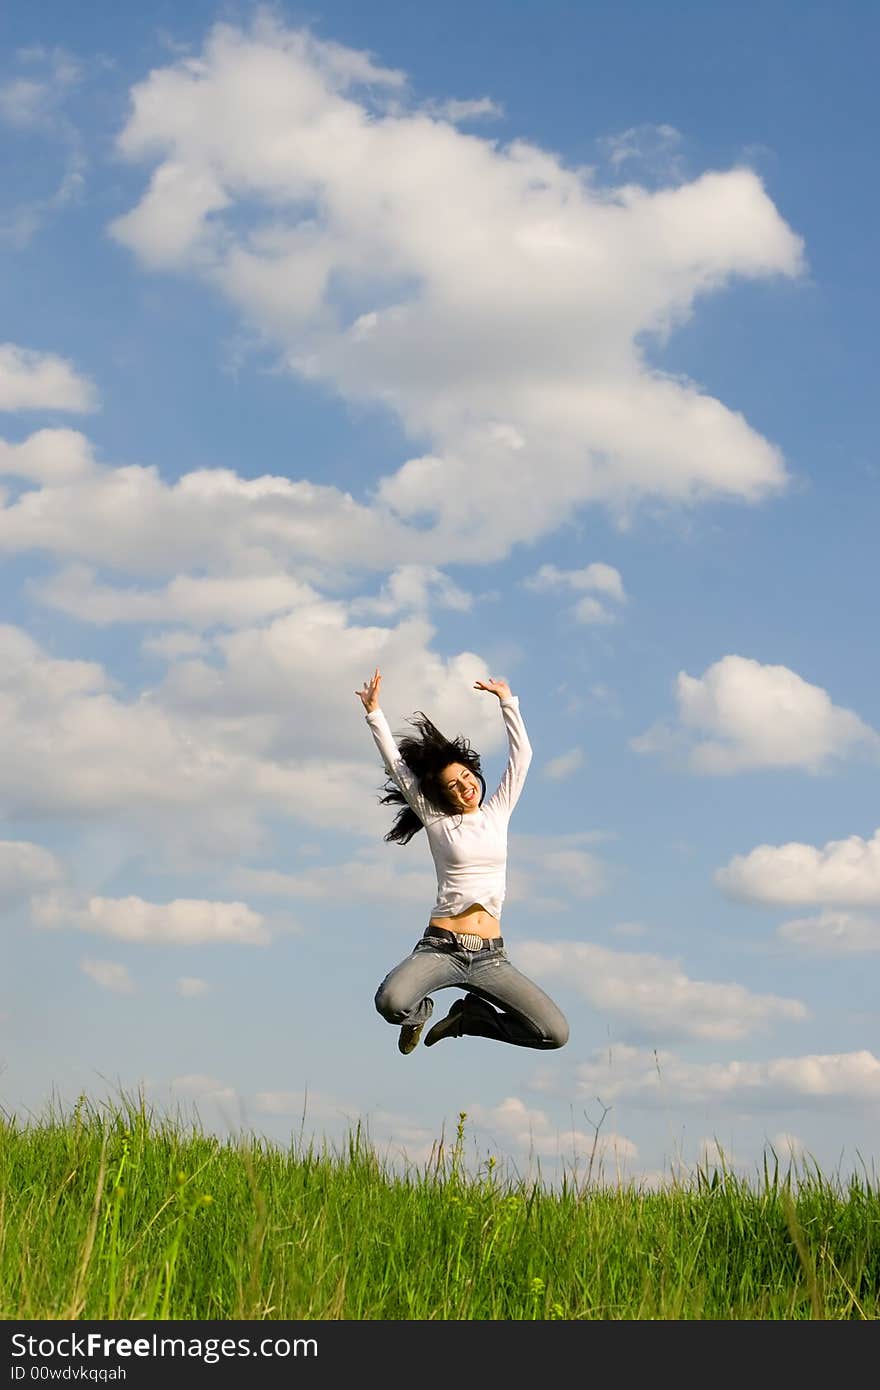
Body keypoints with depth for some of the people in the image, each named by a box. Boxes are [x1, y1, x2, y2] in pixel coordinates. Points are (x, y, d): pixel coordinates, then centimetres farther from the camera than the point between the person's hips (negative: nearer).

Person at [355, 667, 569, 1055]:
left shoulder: (498, 812, 15)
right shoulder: (436, 819, 8)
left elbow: (521, 754, 15)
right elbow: (396, 764, 6)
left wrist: (507, 701, 14)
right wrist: (374, 712, 3)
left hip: (489, 955, 3)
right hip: (441, 947, -3)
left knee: (555, 1033, -12)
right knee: (391, 1002, -34)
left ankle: (470, 1016, 14)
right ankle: (419, 1013, 7)